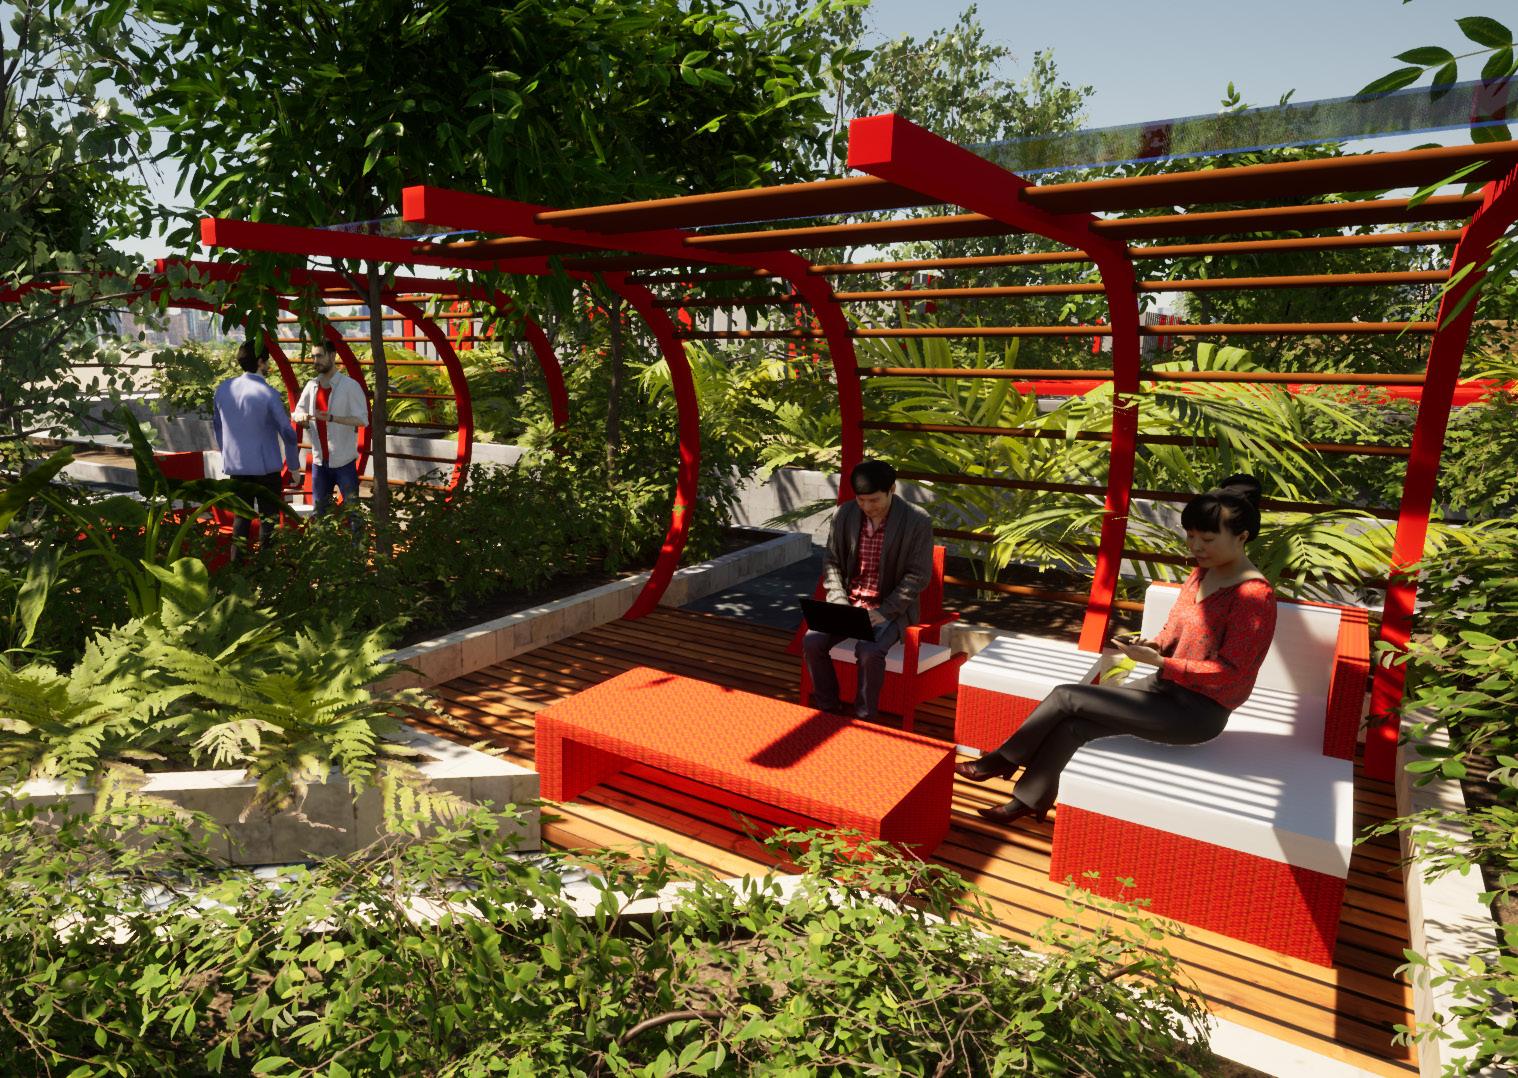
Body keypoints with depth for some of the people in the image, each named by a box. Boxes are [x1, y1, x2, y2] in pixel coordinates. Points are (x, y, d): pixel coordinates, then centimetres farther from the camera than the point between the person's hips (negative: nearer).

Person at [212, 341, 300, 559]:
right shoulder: (268, 394, -14)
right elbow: (288, 433, -12)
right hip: (265, 466, -5)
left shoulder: (223, 389, 2)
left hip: (234, 465, 5)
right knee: (269, 516, 6)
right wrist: (294, 466, 0)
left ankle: (237, 557, 17)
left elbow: (218, 426, 12)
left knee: (241, 513, 16)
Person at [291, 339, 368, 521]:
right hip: (319, 460, 6)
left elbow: (362, 419, -16)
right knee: (319, 510, 17)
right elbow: (297, 412, 14)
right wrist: (302, 416, -11)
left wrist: (331, 418, -28)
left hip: (344, 461, -6)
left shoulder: (350, 385, -11)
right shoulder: (311, 385, 6)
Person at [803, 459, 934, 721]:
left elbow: (918, 575, -11)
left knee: (869, 651, -32)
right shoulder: (844, 514, -1)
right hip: (849, 603, 4)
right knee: (811, 641, -19)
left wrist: (884, 612, -19)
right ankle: (829, 712, 0)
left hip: (891, 607, -4)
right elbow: (831, 561, 7)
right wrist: (839, 603, -8)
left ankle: (864, 720, -9)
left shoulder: (917, 522, -12)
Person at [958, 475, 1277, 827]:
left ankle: (1001, 760, 6)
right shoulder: (1201, 573, 6)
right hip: (1166, 687, 8)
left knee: (1066, 697, -12)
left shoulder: (1255, 596, -20)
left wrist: (1156, 661, -25)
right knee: (1071, 725, -11)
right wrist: (1153, 645, -6)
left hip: (1198, 712, -8)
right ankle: (1029, 799, 2)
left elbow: (1229, 670, -20)